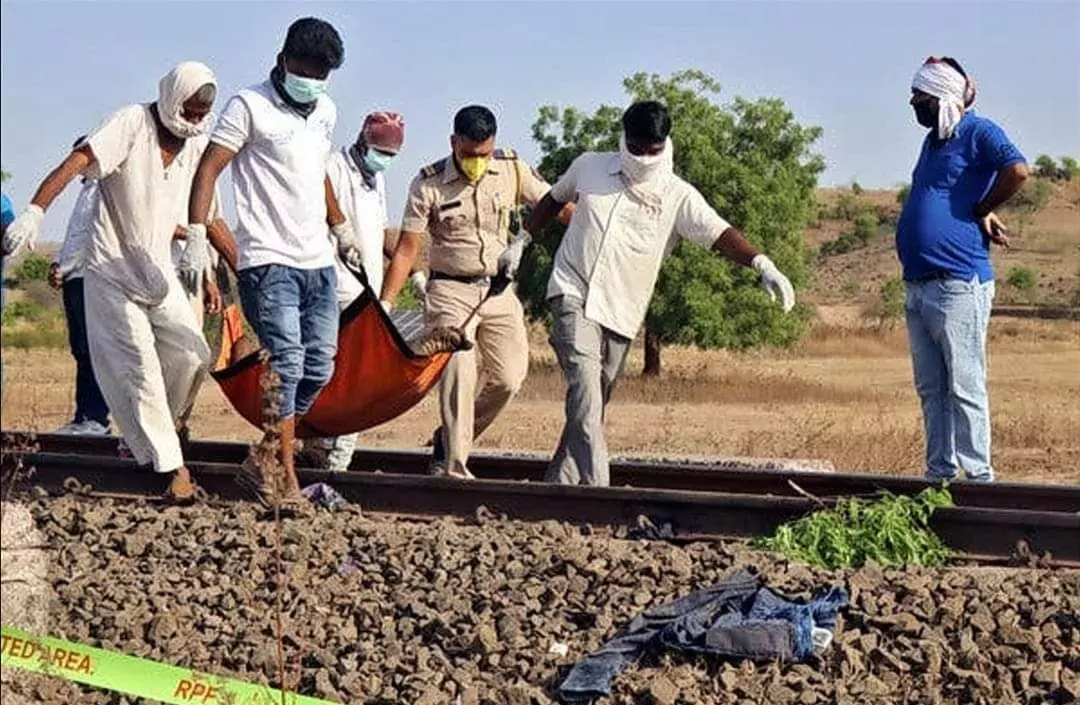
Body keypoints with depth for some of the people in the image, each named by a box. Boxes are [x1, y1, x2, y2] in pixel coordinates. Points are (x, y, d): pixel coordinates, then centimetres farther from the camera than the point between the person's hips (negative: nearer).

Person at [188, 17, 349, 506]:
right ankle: (285, 479, -9)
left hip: (318, 263, 7)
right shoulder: (250, 106, -5)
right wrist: (196, 237, -20)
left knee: (320, 366, 5)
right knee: (286, 363, -13)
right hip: (268, 261, -7)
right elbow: (208, 170, -10)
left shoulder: (326, 111, 16)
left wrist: (342, 230, 35)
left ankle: (264, 461, 16)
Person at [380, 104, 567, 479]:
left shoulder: (512, 170, -2)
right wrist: (385, 304, -12)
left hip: (499, 290, 4)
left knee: (508, 378, -3)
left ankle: (449, 440, 18)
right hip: (450, 291, -4)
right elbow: (406, 250, -7)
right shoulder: (429, 184, -10)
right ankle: (454, 468, -11)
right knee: (458, 374, -17)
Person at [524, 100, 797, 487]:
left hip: (621, 313, 1)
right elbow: (554, 198, 23)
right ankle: (594, 482, -28)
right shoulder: (589, 166, 4)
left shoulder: (679, 197, -2)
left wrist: (762, 264, -31)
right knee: (585, 384, -21)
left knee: (594, 403, 8)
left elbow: (719, 233, -16)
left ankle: (558, 483, 23)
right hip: (573, 294, -1)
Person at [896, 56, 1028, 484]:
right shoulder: (933, 141, 18)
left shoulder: (979, 133, -8)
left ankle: (979, 477, -1)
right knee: (931, 389, 12)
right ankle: (940, 473, 19)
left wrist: (981, 212, -11)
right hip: (919, 285, 9)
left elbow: (1017, 170, -25)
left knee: (965, 387, -6)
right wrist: (982, 211, 7)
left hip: (958, 284, -9)